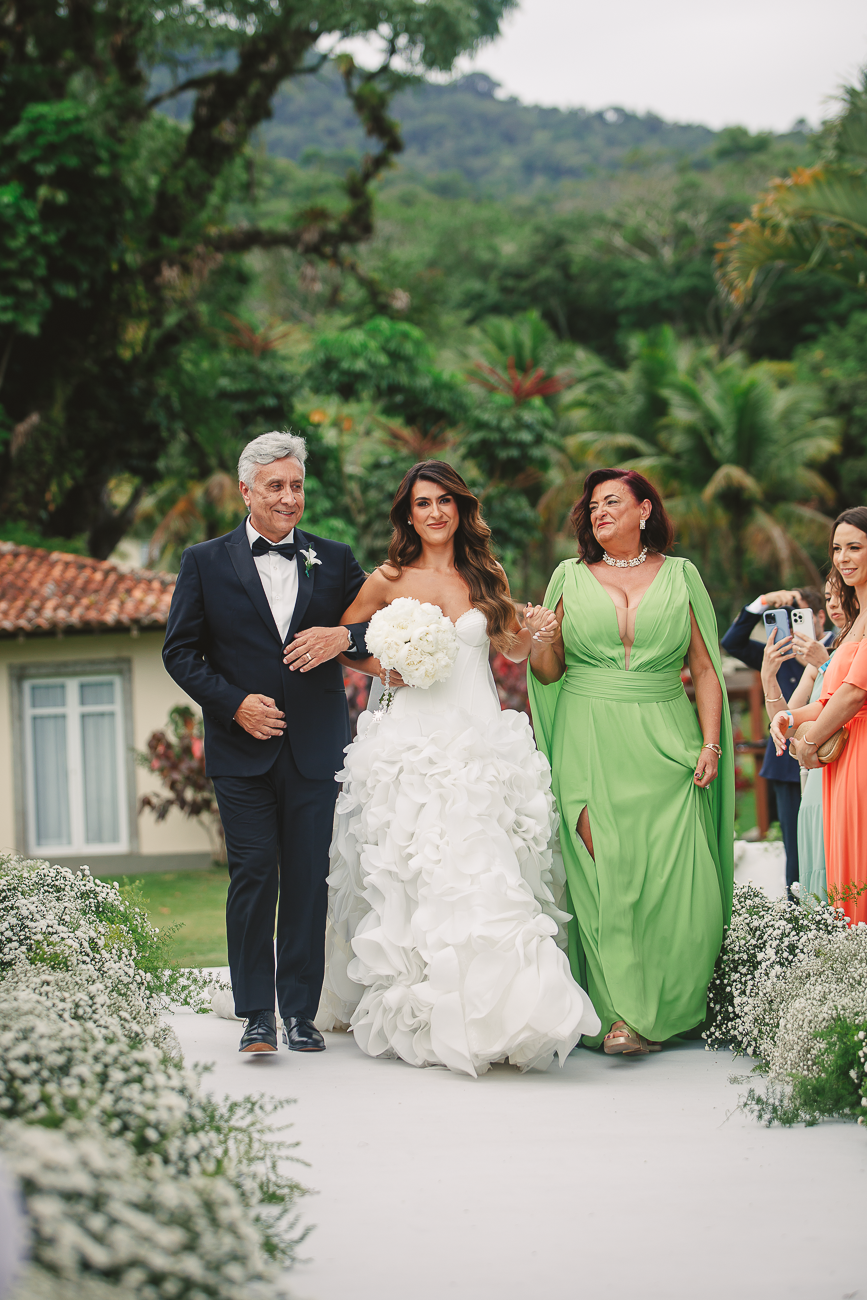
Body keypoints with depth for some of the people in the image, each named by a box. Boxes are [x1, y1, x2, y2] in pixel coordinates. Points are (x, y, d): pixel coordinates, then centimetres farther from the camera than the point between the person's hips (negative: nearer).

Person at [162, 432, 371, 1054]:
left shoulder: (335, 560, 9)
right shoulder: (205, 561, 5)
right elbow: (181, 651, 4)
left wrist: (344, 637, -14)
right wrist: (234, 704, -9)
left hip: (315, 747, 1)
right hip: (243, 747, -1)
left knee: (309, 879, 3)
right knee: (253, 876, -4)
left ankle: (301, 1010, 11)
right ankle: (257, 1014, 2)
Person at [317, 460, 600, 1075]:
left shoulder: (487, 578, 12)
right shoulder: (389, 580, 5)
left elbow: (513, 650, 22)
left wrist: (534, 633, 0)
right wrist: (383, 665, -2)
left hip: (482, 743, 2)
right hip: (414, 742, -2)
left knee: (487, 873, -6)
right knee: (415, 877, -10)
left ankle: (492, 1012, -2)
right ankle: (422, 1015, -6)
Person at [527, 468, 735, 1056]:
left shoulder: (679, 576, 10)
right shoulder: (571, 578, 12)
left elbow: (706, 670, 9)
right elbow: (549, 672, 13)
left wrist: (711, 744, -1)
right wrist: (537, 640, -9)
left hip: (666, 746, 0)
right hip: (590, 747, 0)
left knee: (676, 878, -8)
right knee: (606, 874, -11)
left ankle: (668, 1012, 4)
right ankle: (622, 1012, -8)